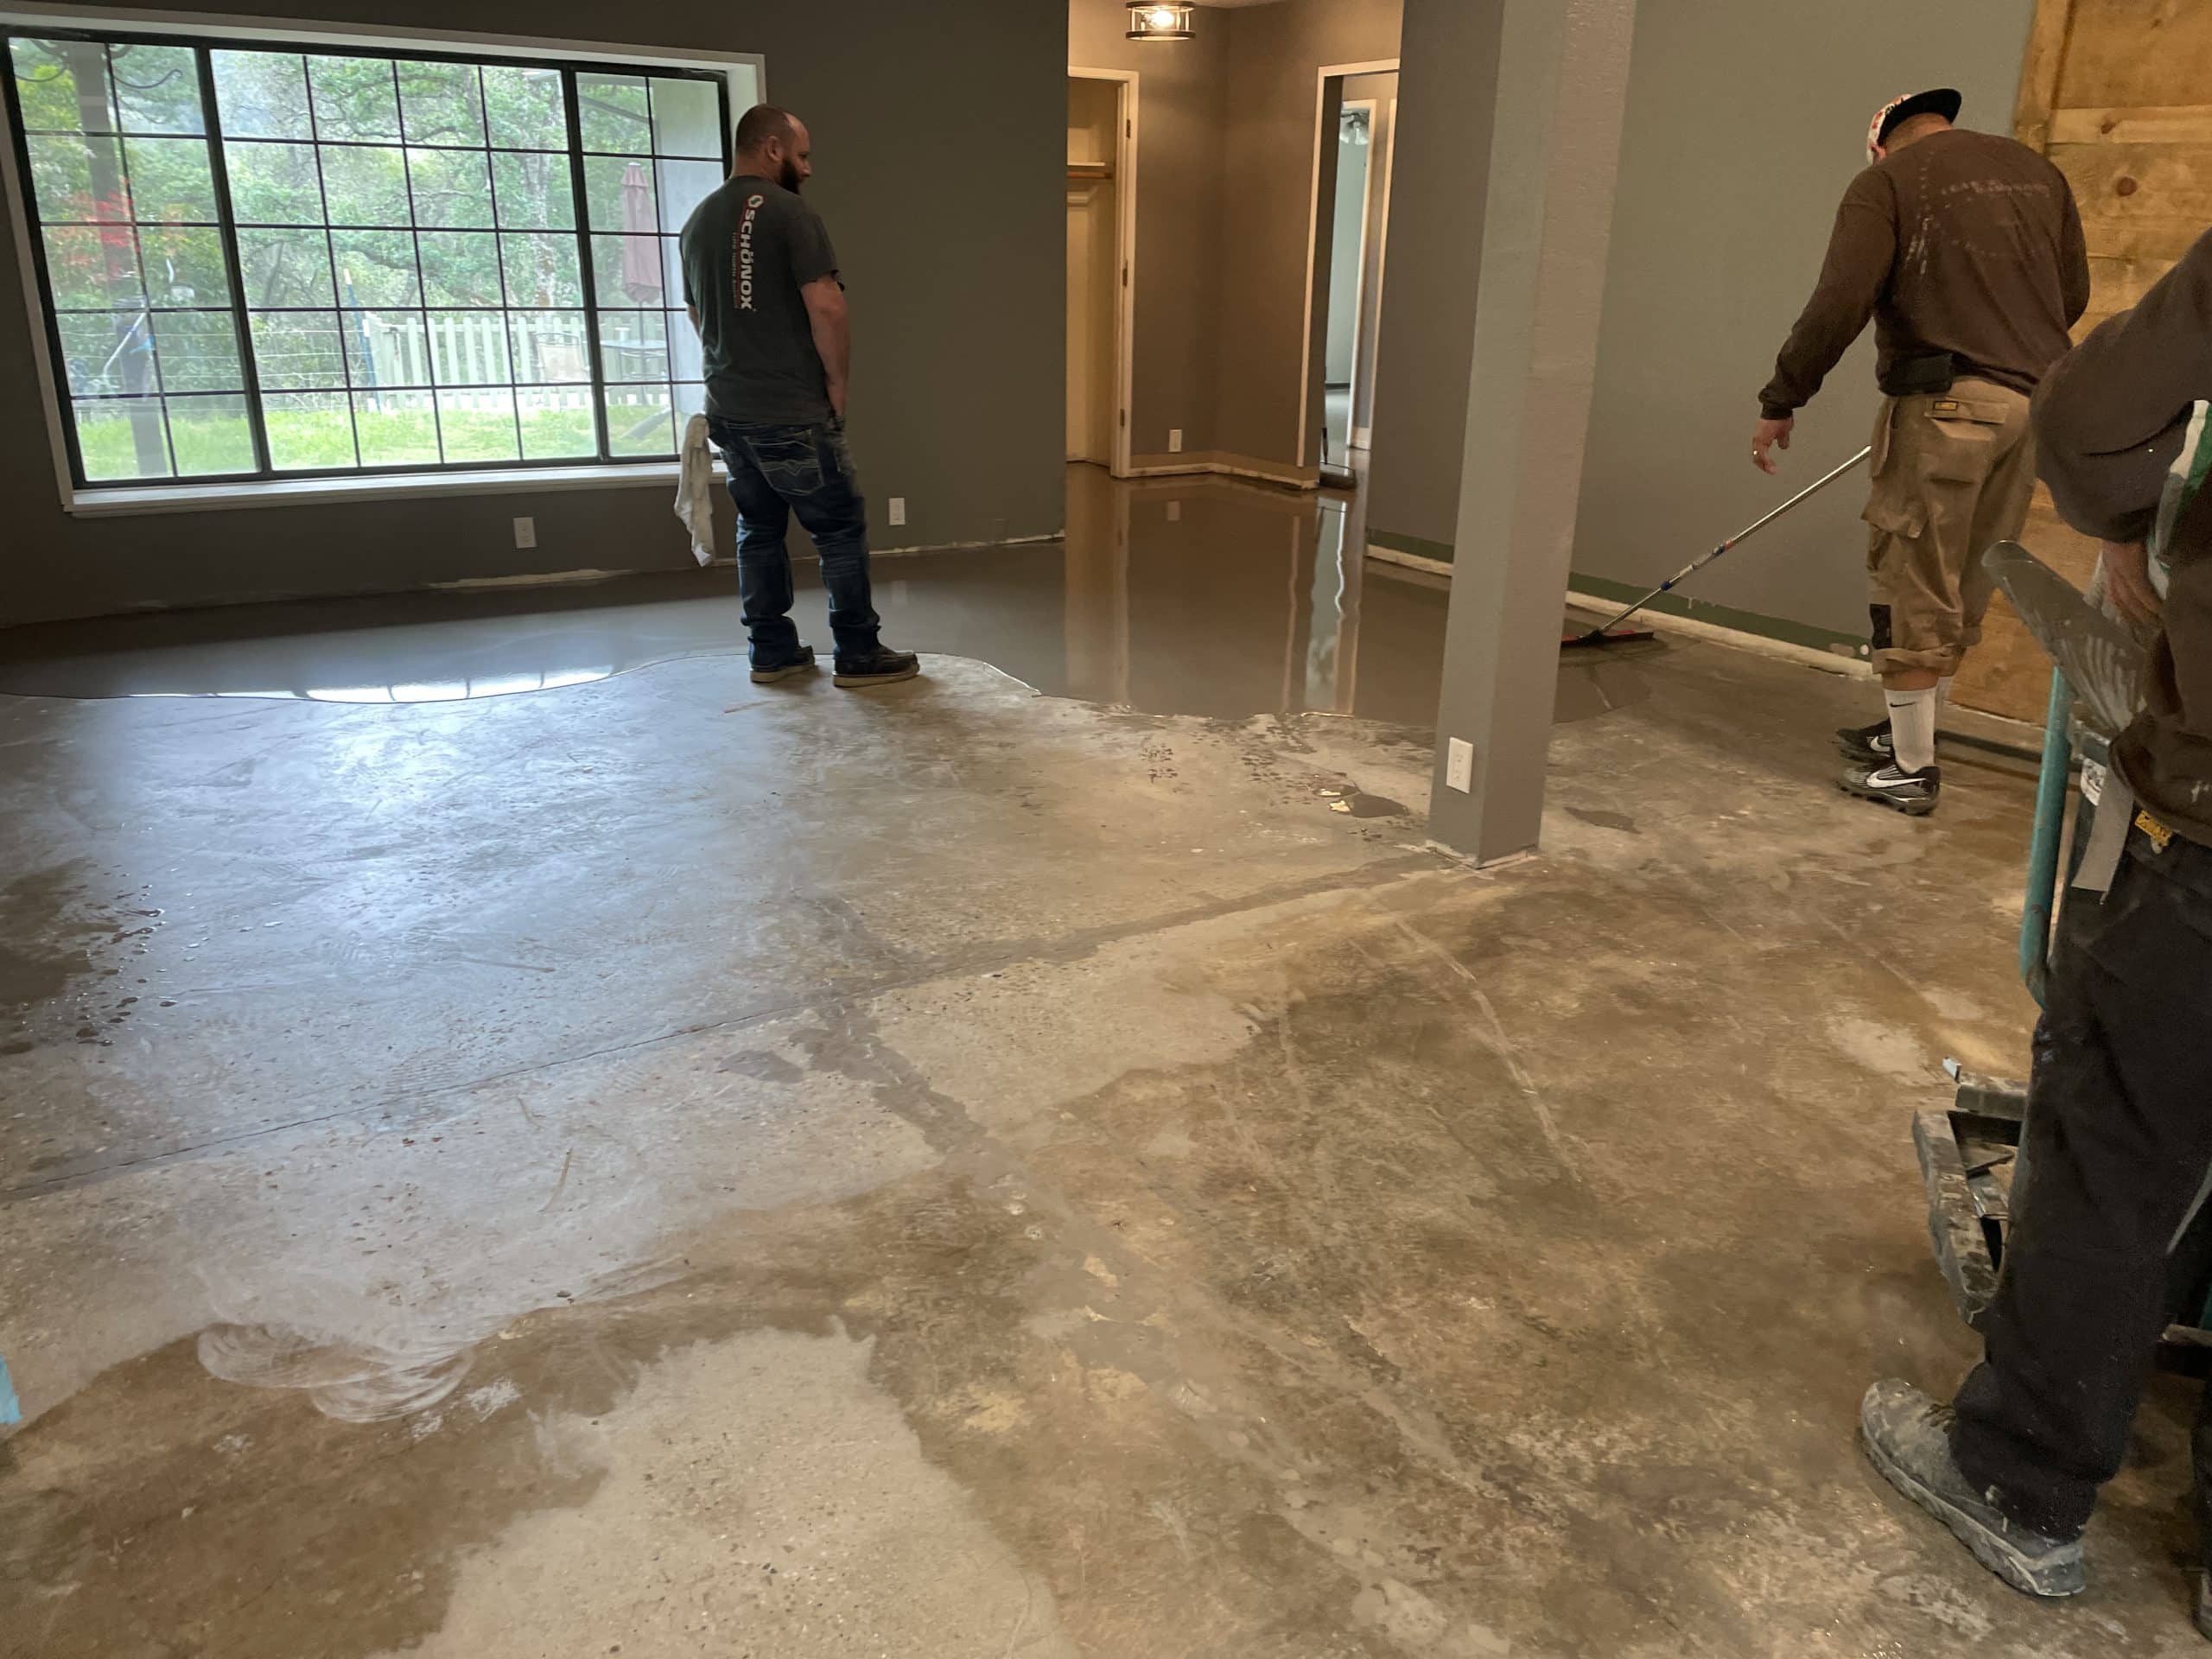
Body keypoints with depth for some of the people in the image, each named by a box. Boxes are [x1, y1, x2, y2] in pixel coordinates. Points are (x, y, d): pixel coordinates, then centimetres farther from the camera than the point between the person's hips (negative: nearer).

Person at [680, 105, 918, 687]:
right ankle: (858, 655, 6)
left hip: (728, 412, 8)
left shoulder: (698, 220, 13)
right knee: (840, 530, 2)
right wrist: (838, 382, -8)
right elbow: (826, 308, -20)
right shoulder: (787, 212, -12)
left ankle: (771, 651, 20)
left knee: (758, 530, 15)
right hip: (793, 415, -8)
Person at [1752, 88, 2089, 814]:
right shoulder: (2038, 171, 17)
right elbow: (2073, 294, 19)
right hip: (2035, 405, 6)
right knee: (1964, 591, 14)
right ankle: (1906, 733, 28)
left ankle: (1911, 769, 6)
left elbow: (1839, 304, -12)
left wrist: (1781, 401, -5)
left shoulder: (1887, 181, 0)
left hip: (1945, 402, -6)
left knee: (1915, 591, 1)